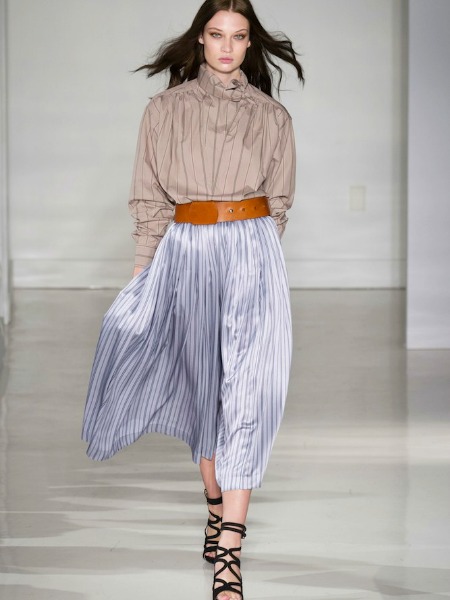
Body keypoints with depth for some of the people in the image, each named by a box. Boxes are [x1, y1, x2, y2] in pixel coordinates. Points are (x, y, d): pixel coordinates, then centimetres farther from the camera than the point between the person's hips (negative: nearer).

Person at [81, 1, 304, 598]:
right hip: (185, 252, 1)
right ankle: (216, 506, 29)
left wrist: (249, 251, 10)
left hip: (252, 252, -1)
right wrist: (146, 271, 2)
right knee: (202, 383, 9)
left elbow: (278, 201, 14)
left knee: (246, 390, -9)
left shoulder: (272, 116, 8)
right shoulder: (165, 110, 7)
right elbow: (150, 200, 7)